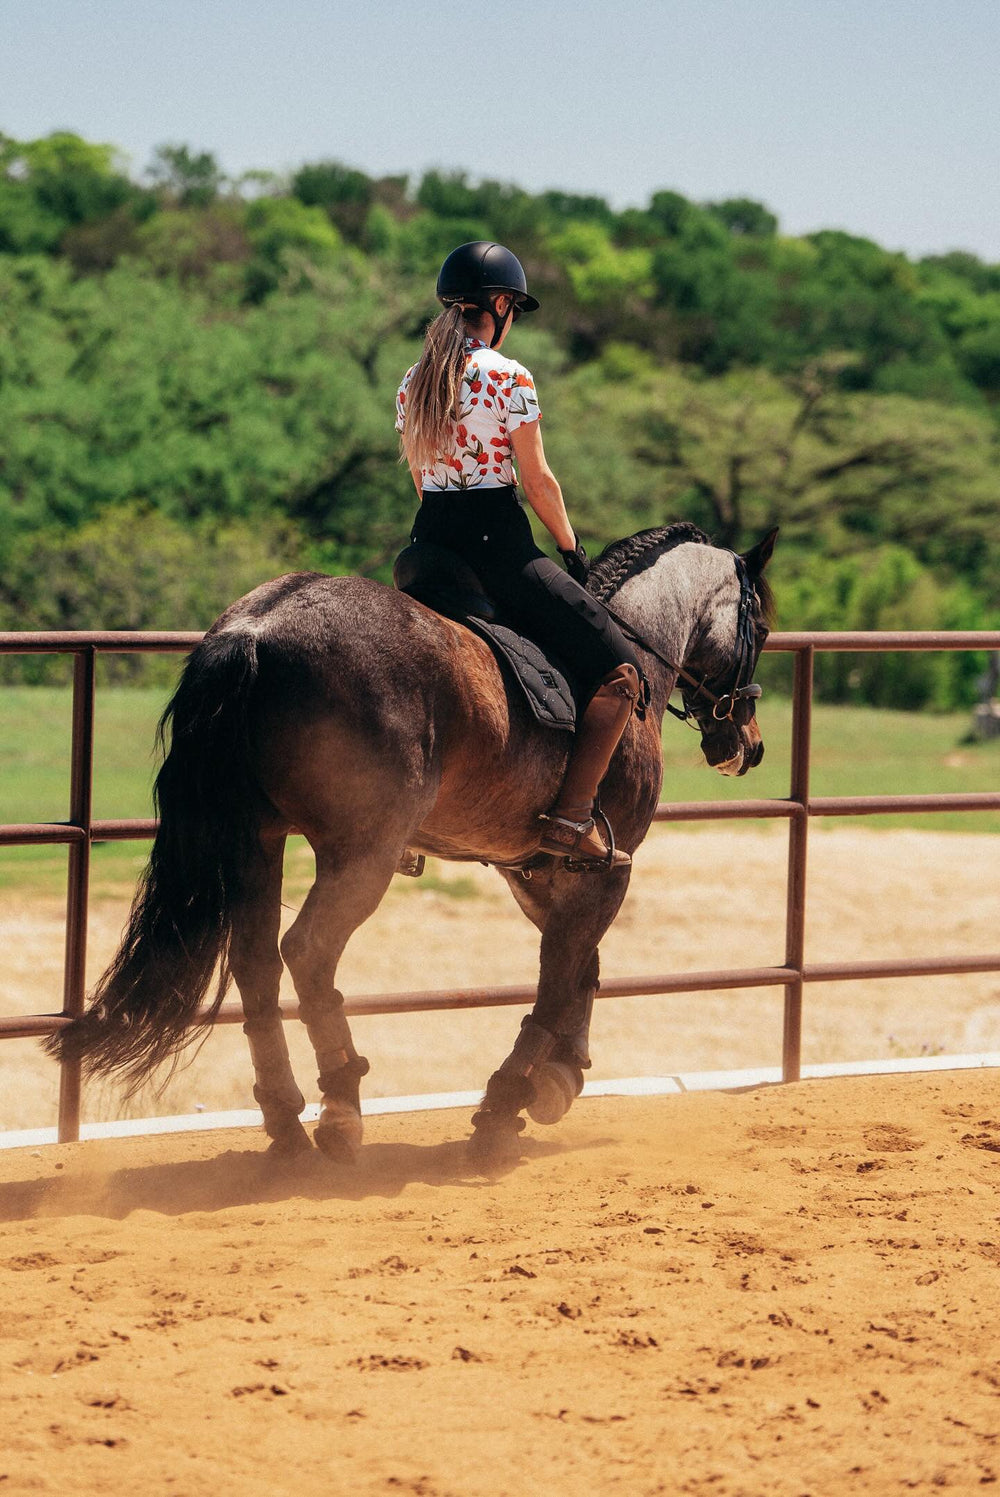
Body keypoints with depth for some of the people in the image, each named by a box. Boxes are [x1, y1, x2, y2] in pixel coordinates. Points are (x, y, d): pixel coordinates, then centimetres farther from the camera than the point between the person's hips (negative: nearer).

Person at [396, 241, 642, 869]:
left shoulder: (413, 383, 10)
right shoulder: (509, 377, -10)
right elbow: (538, 480, -9)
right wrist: (571, 547, 4)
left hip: (430, 541, 7)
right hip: (499, 545, -7)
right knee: (620, 672, -3)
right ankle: (571, 817, -14)